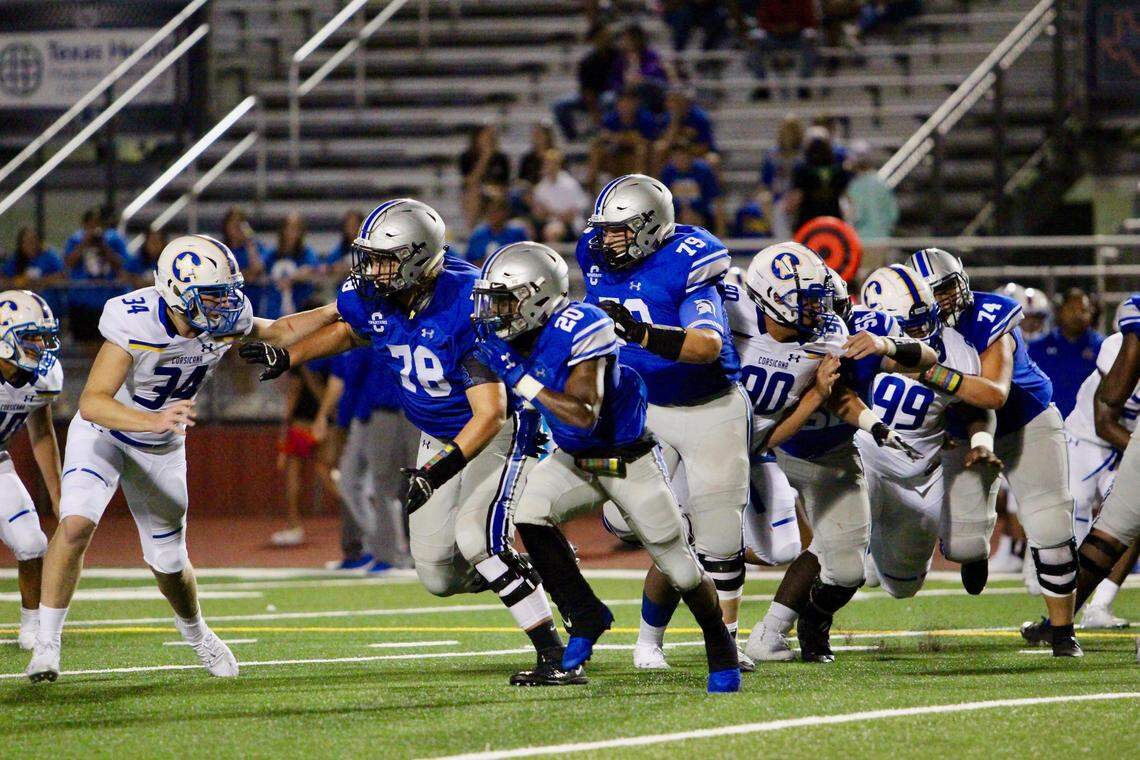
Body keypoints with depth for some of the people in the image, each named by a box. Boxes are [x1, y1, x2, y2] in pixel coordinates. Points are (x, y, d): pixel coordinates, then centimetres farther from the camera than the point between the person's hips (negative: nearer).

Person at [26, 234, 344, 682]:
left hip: (162, 448, 4)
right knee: (76, 523, -26)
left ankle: (196, 633, 41)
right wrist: (155, 420, -59)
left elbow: (277, 332, 5)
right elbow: (92, 403, -43)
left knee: (168, 561, 10)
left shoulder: (225, 322, -18)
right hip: (104, 432, -4)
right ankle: (46, 642, -13)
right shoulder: (135, 324, -35)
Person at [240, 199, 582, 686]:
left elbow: (489, 414, -34)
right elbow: (348, 330, 16)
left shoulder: (464, 307, -33)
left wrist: (438, 472, -42)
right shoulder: (371, 298, -13)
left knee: (475, 537, -27)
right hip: (438, 437, 7)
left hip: (500, 430, -7)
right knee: (439, 577, 0)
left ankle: (556, 659, -20)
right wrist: (287, 358, 3)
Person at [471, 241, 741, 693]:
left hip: (629, 461, -6)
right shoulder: (513, 338, -8)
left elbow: (584, 415, -37)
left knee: (678, 566, 2)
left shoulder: (579, 329, -31)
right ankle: (585, 616, -3)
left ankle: (721, 650, 27)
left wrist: (519, 377, -36)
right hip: (574, 460, 6)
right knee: (530, 516, -19)